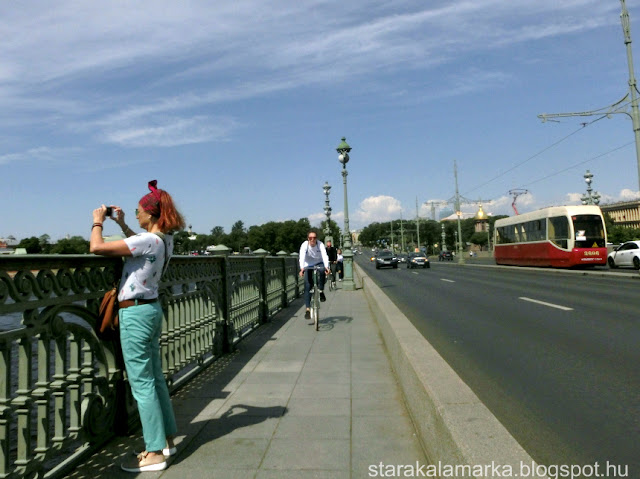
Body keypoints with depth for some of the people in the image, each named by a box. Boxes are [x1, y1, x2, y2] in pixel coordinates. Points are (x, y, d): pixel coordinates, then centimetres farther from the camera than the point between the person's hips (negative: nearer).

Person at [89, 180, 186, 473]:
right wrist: (121, 224, 24)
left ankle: (155, 454, 8)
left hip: (135, 313, -9)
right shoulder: (165, 240, 6)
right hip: (151, 309, 9)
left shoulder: (148, 240, -21)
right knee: (155, 379, 17)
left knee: (142, 384, -1)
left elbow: (97, 247, -23)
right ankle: (166, 440, 28)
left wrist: (98, 222, -5)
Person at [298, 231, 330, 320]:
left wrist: (326, 267, -49)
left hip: (319, 263, 0)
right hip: (308, 266, 0)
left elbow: (325, 256, -31)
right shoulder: (304, 245, -20)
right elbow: (302, 257, -33)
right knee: (307, 287, -10)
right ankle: (308, 309, -6)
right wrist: (302, 268, -50)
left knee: (322, 271, -35)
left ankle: (321, 291, -15)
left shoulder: (320, 244, -18)